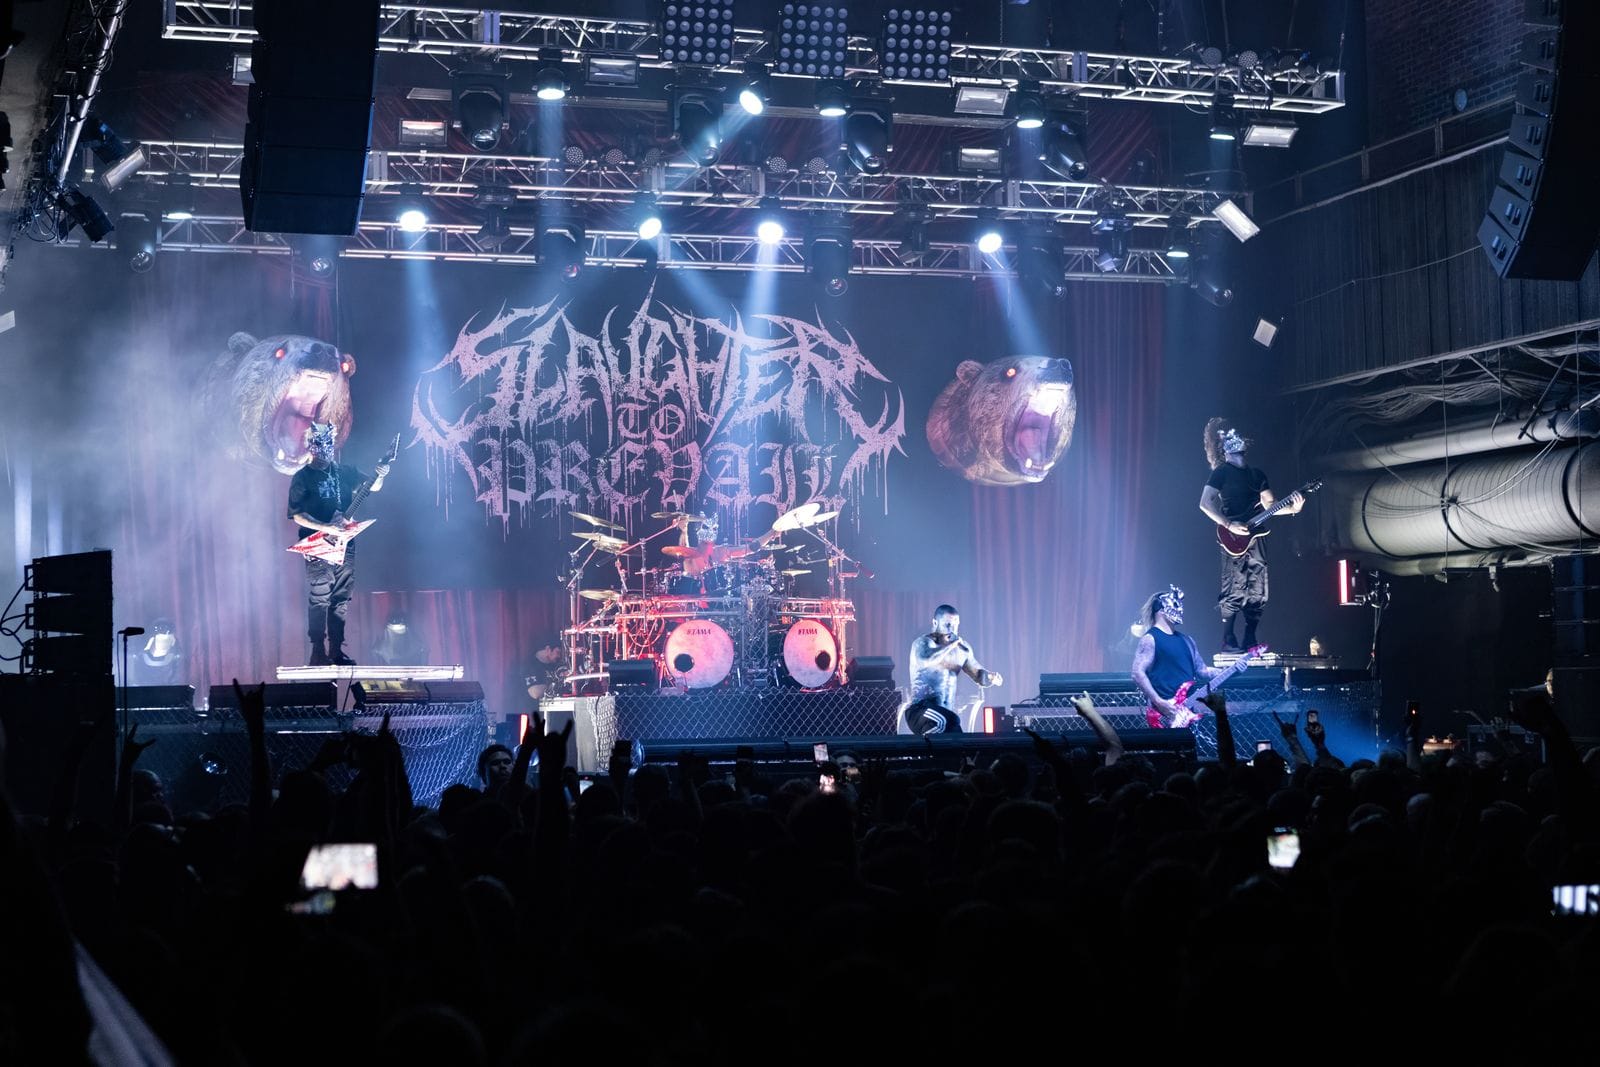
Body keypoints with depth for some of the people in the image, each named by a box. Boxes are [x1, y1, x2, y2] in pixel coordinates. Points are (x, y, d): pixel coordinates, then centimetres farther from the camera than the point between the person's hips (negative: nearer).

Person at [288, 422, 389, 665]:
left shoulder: (344, 471, 9)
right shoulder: (303, 478, -5)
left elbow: (372, 487, 11)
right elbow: (297, 515, -10)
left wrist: (379, 476, -12)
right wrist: (325, 527, -21)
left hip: (345, 546, 5)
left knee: (341, 599, 9)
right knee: (319, 600, -4)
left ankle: (336, 650, 17)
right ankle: (318, 653, 2)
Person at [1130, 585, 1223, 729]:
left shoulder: (1186, 640, 21)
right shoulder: (1150, 639, -4)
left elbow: (1201, 670, 24)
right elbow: (1138, 673, -13)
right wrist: (1158, 702, -19)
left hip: (1189, 710, 8)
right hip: (1166, 713, -8)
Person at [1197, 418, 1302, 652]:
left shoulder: (1257, 474, 20)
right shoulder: (1222, 472, -1)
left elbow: (1270, 505, 18)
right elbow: (1205, 503, -10)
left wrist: (1292, 507, -1)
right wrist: (1229, 525, -19)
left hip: (1254, 536, 7)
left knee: (1257, 592, 4)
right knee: (1234, 590, -11)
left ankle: (1250, 641, 10)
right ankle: (1228, 642, -6)